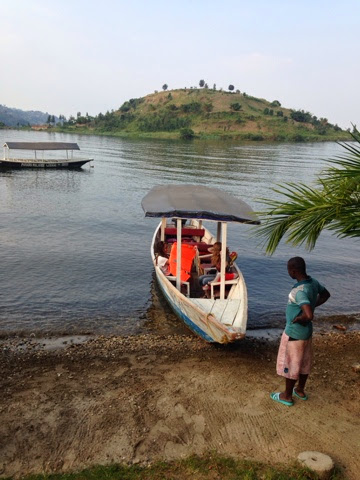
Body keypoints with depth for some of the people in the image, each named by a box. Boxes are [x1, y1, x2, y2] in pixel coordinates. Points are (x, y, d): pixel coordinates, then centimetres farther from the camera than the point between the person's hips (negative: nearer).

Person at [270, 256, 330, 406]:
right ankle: (300, 390, 40)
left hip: (294, 332, -9)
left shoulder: (300, 291, -32)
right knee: (304, 362, 22)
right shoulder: (313, 282, -4)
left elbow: (309, 315, -42)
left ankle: (287, 396, 26)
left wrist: (298, 319, -22)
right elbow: (326, 295, 17)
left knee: (290, 364, 9)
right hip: (306, 330, 9)